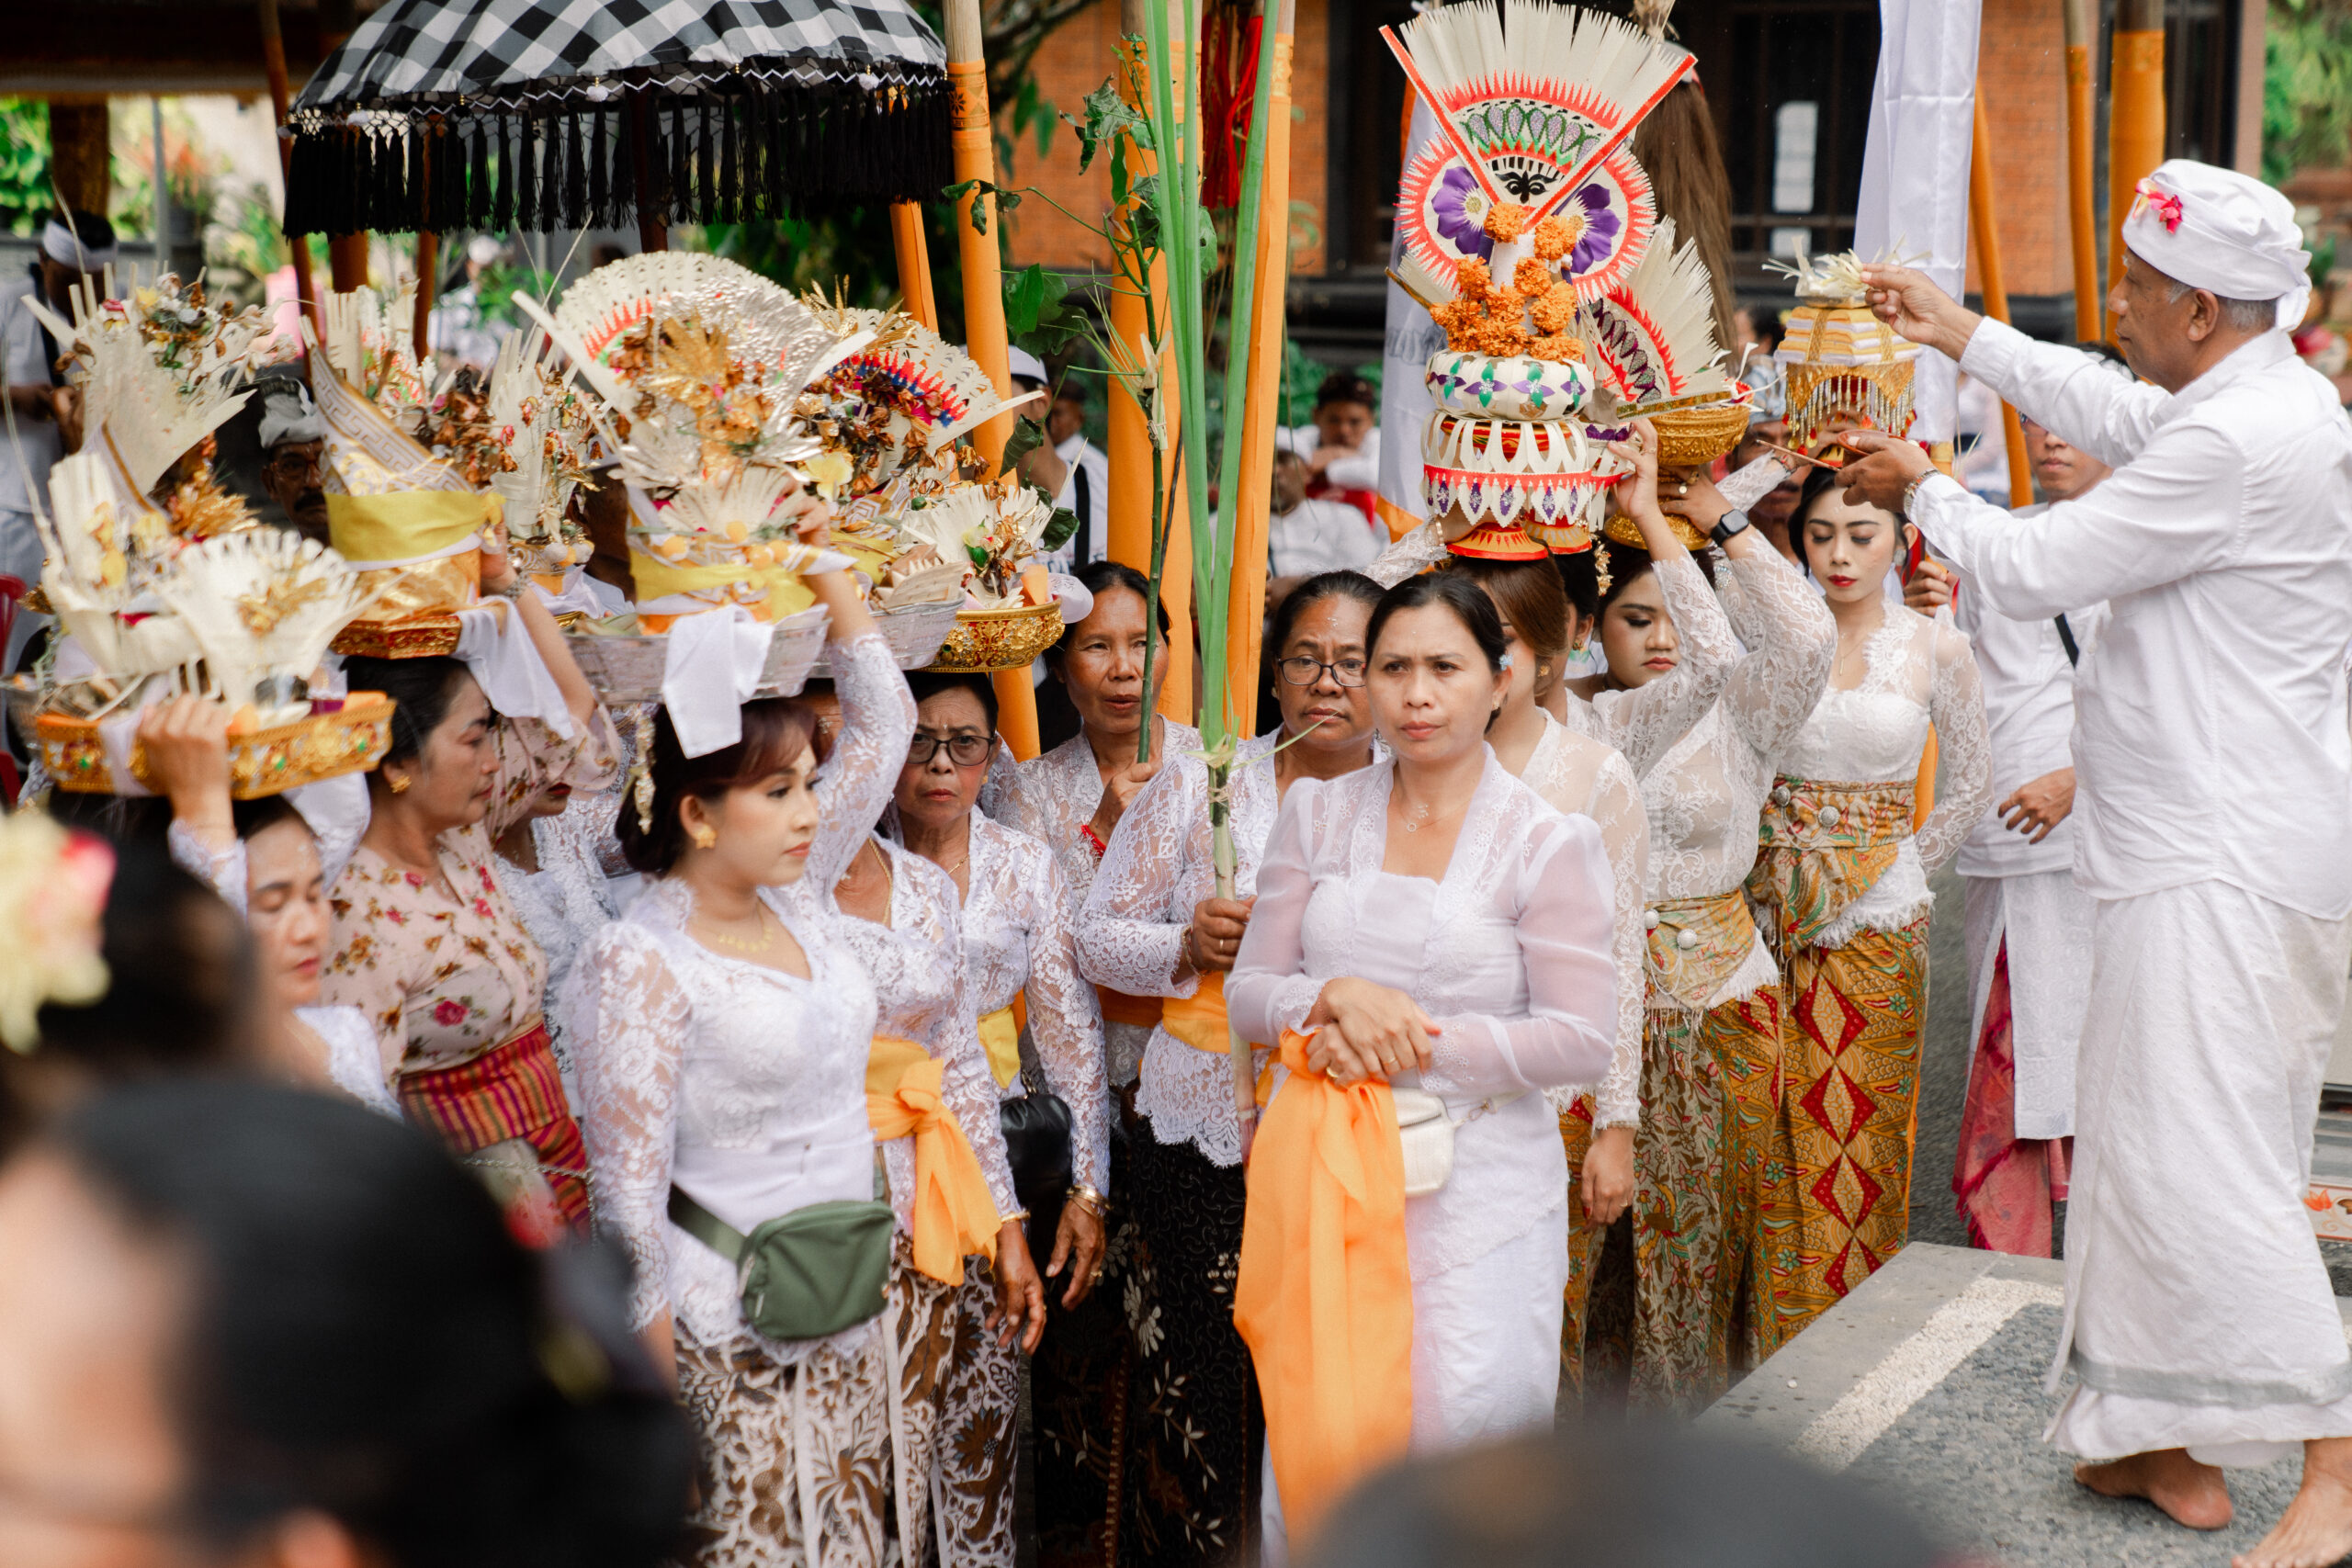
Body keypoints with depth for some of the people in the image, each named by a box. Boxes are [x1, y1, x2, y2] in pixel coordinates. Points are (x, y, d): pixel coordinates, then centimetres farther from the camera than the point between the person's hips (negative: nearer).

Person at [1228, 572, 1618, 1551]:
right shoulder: (1315, 815, 9)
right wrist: (1336, 1000, -12)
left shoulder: (1549, 843, -1)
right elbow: (1248, 991, 9)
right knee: (1311, 1441, 5)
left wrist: (1412, 1047, -12)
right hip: (1322, 1178, 3)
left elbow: (1581, 1037, -5)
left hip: (1474, 1187, -3)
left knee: (1461, 1429, -2)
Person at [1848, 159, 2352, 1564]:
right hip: (2225, 853, 11)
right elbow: (2122, 414, 31)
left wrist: (1920, 487, 5)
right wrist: (1963, 335, 37)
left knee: (2202, 1161, -10)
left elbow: (2032, 570, -13)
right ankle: (2182, 1453, 23)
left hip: (2224, 869, -11)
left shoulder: (2238, 446, -19)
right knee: (2166, 1151, 14)